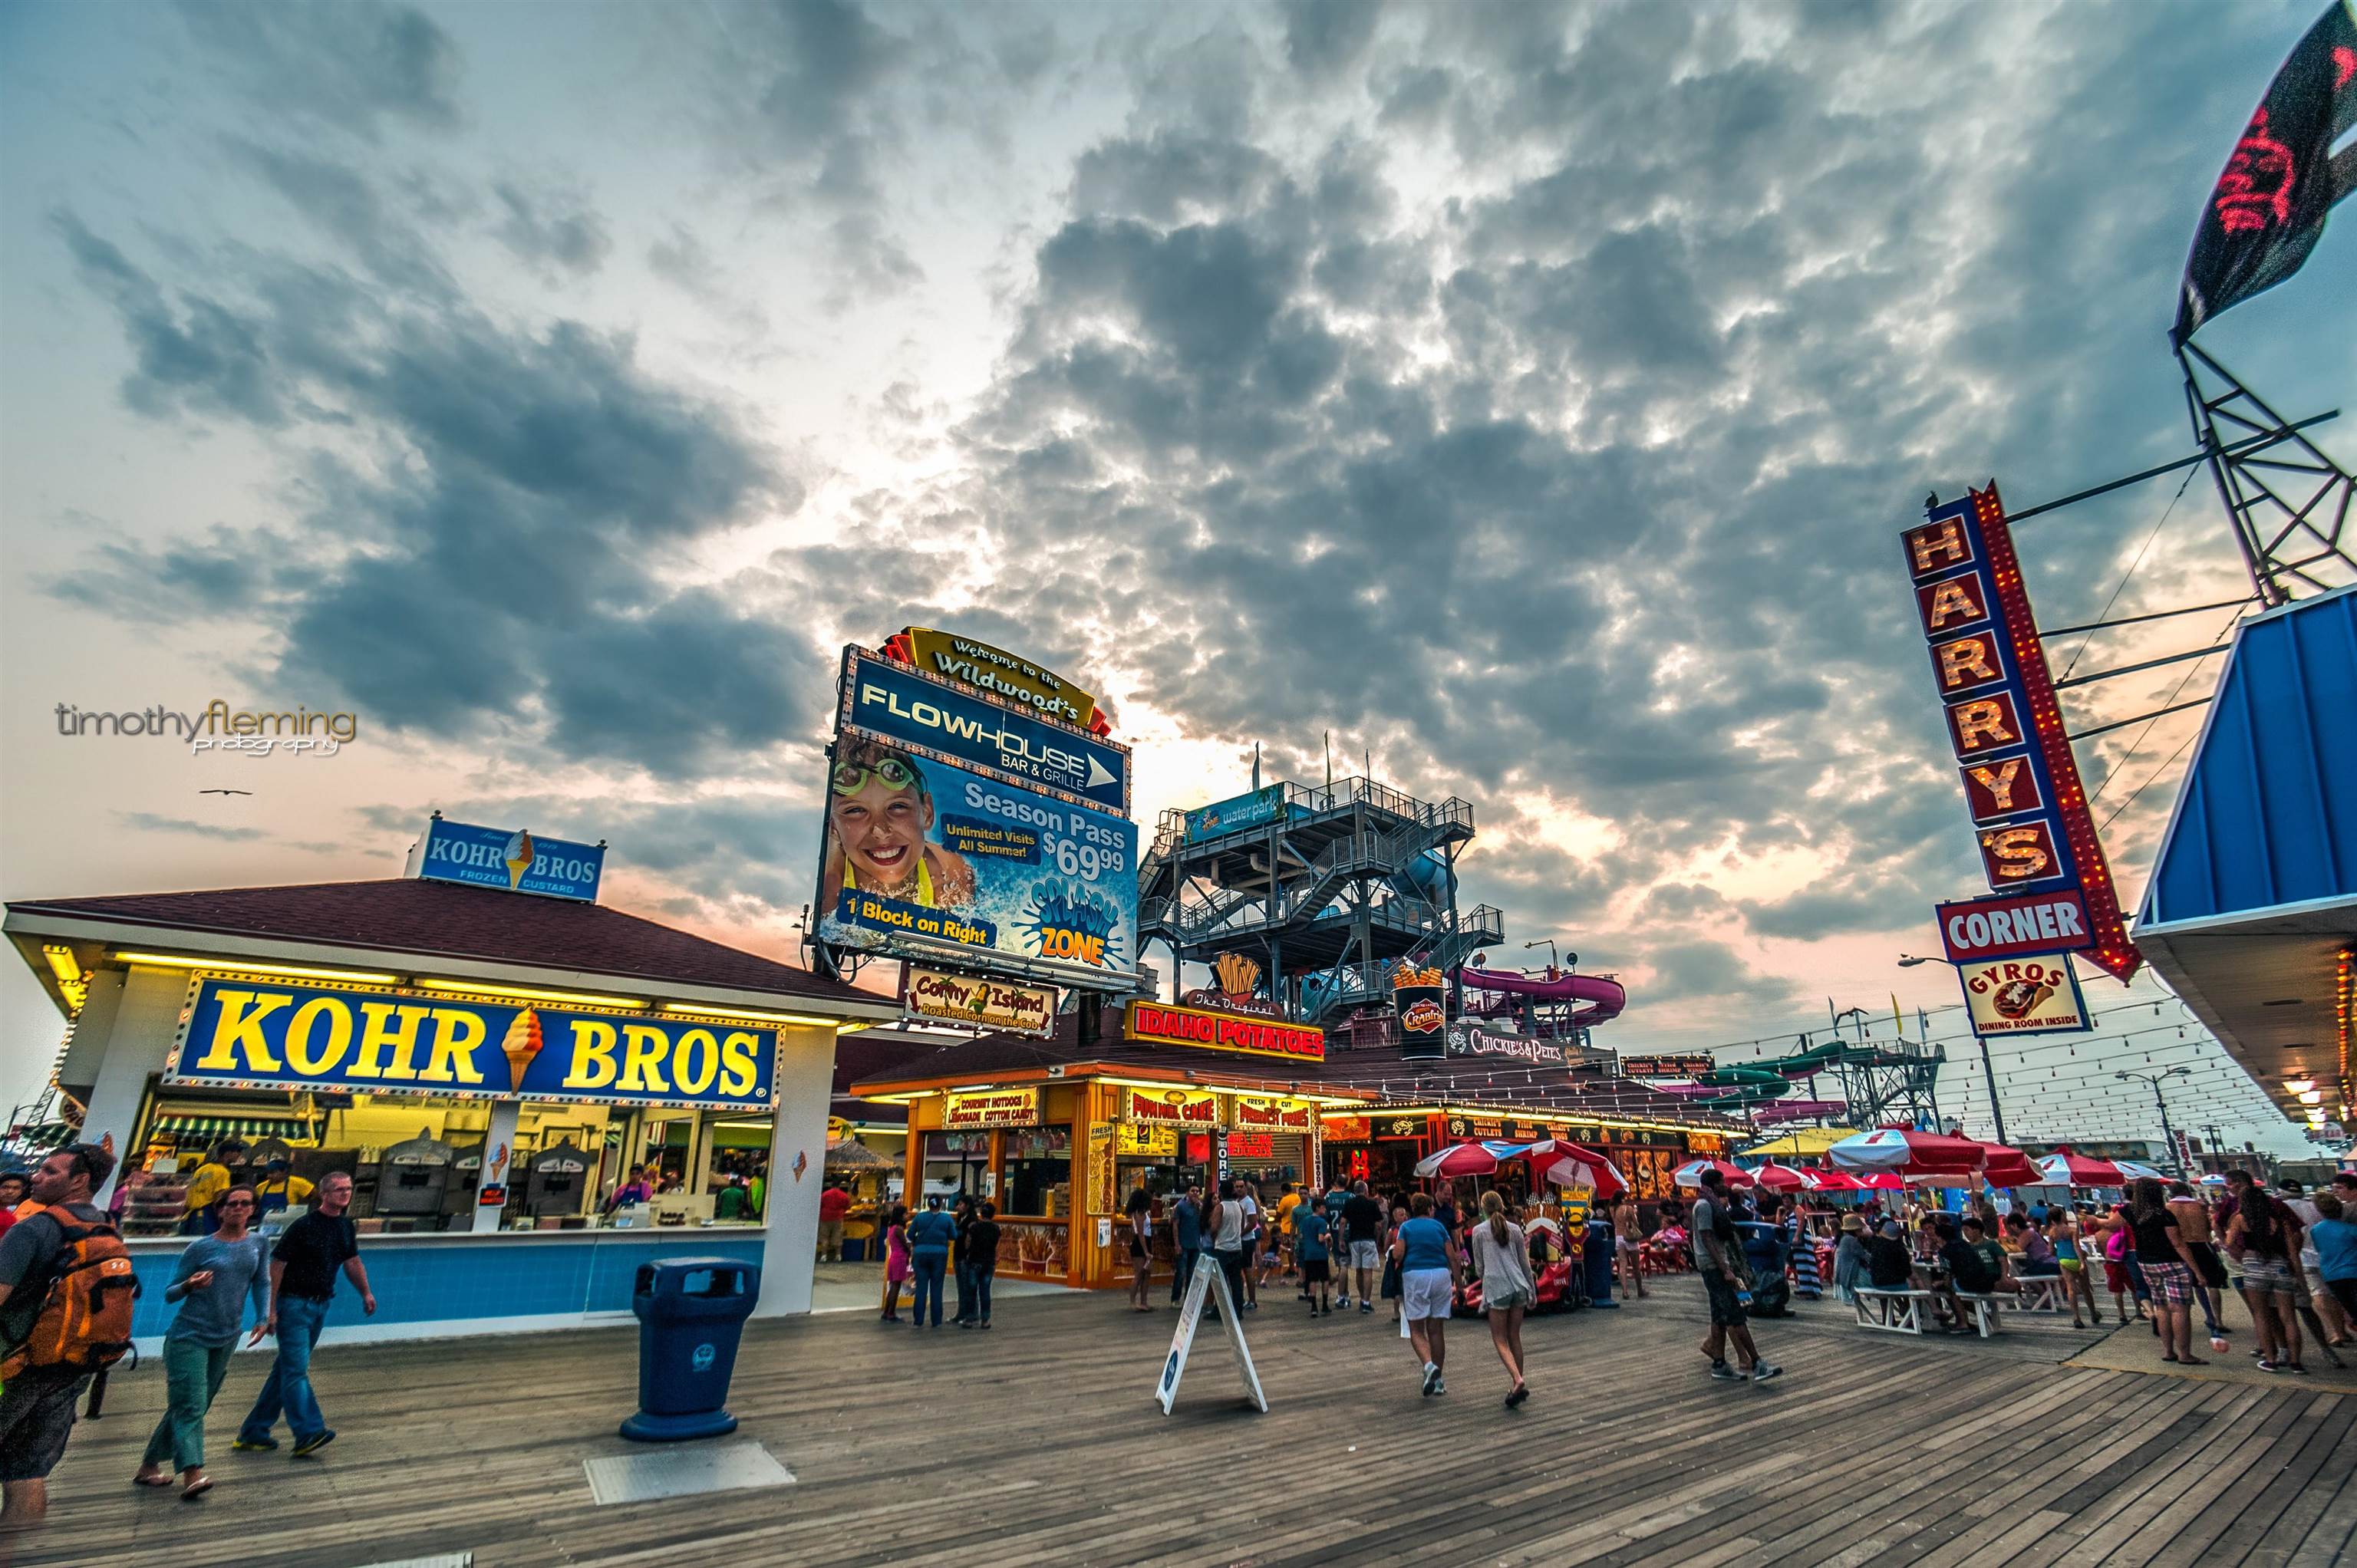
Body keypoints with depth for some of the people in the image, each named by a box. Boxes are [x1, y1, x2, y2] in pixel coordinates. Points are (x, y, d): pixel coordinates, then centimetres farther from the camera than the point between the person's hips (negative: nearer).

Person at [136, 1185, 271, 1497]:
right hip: (189, 1336, -5)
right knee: (190, 1406, -13)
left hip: (225, 1340, 5)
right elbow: (169, 1293, 0)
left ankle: (149, 1466, 27)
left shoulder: (258, 1244, 6)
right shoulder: (200, 1247, -4)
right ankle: (192, 1474, -21)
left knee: (194, 1407, 11)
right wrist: (189, 1286, -22)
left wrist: (262, 1319, -1)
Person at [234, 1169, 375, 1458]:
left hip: (320, 1306, 7)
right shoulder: (303, 1226, -14)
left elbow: (352, 1261, 18)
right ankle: (308, 1434, -16)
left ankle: (253, 1433, 22)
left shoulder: (346, 1226, 7)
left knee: (286, 1369, 12)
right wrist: (272, 1311, -14)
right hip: (293, 1304, -7)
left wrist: (366, 1293, 12)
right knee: (296, 1369, -11)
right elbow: (276, 1264, -12)